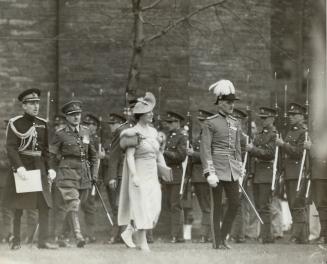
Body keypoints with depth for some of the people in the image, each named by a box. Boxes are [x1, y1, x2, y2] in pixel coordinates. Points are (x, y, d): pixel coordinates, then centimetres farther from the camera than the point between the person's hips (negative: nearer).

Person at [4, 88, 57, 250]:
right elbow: (10, 147, -11)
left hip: (39, 167, 4)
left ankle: (43, 240, 1)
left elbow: (46, 150, 15)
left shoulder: (43, 124, 11)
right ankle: (16, 241, 8)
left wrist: (50, 169, 4)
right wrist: (19, 167, -23)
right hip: (21, 167, -4)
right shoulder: (15, 124, -5)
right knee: (18, 207, 1)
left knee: (45, 206, -3)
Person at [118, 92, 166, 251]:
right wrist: (134, 176, -24)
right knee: (142, 208, -5)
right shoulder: (134, 133, -9)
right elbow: (130, 156, -15)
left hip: (153, 175, 7)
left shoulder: (153, 132, 12)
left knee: (155, 208, 1)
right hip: (140, 175, -7)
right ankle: (142, 242, 1)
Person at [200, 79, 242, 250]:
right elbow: (205, 149, -10)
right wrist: (209, 173, -17)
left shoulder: (235, 123, 13)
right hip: (217, 168, -6)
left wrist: (240, 172, 15)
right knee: (217, 206, 0)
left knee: (235, 204, 3)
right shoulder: (210, 123, -6)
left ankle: (223, 237, 18)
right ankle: (217, 242, 7)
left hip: (232, 170, 6)